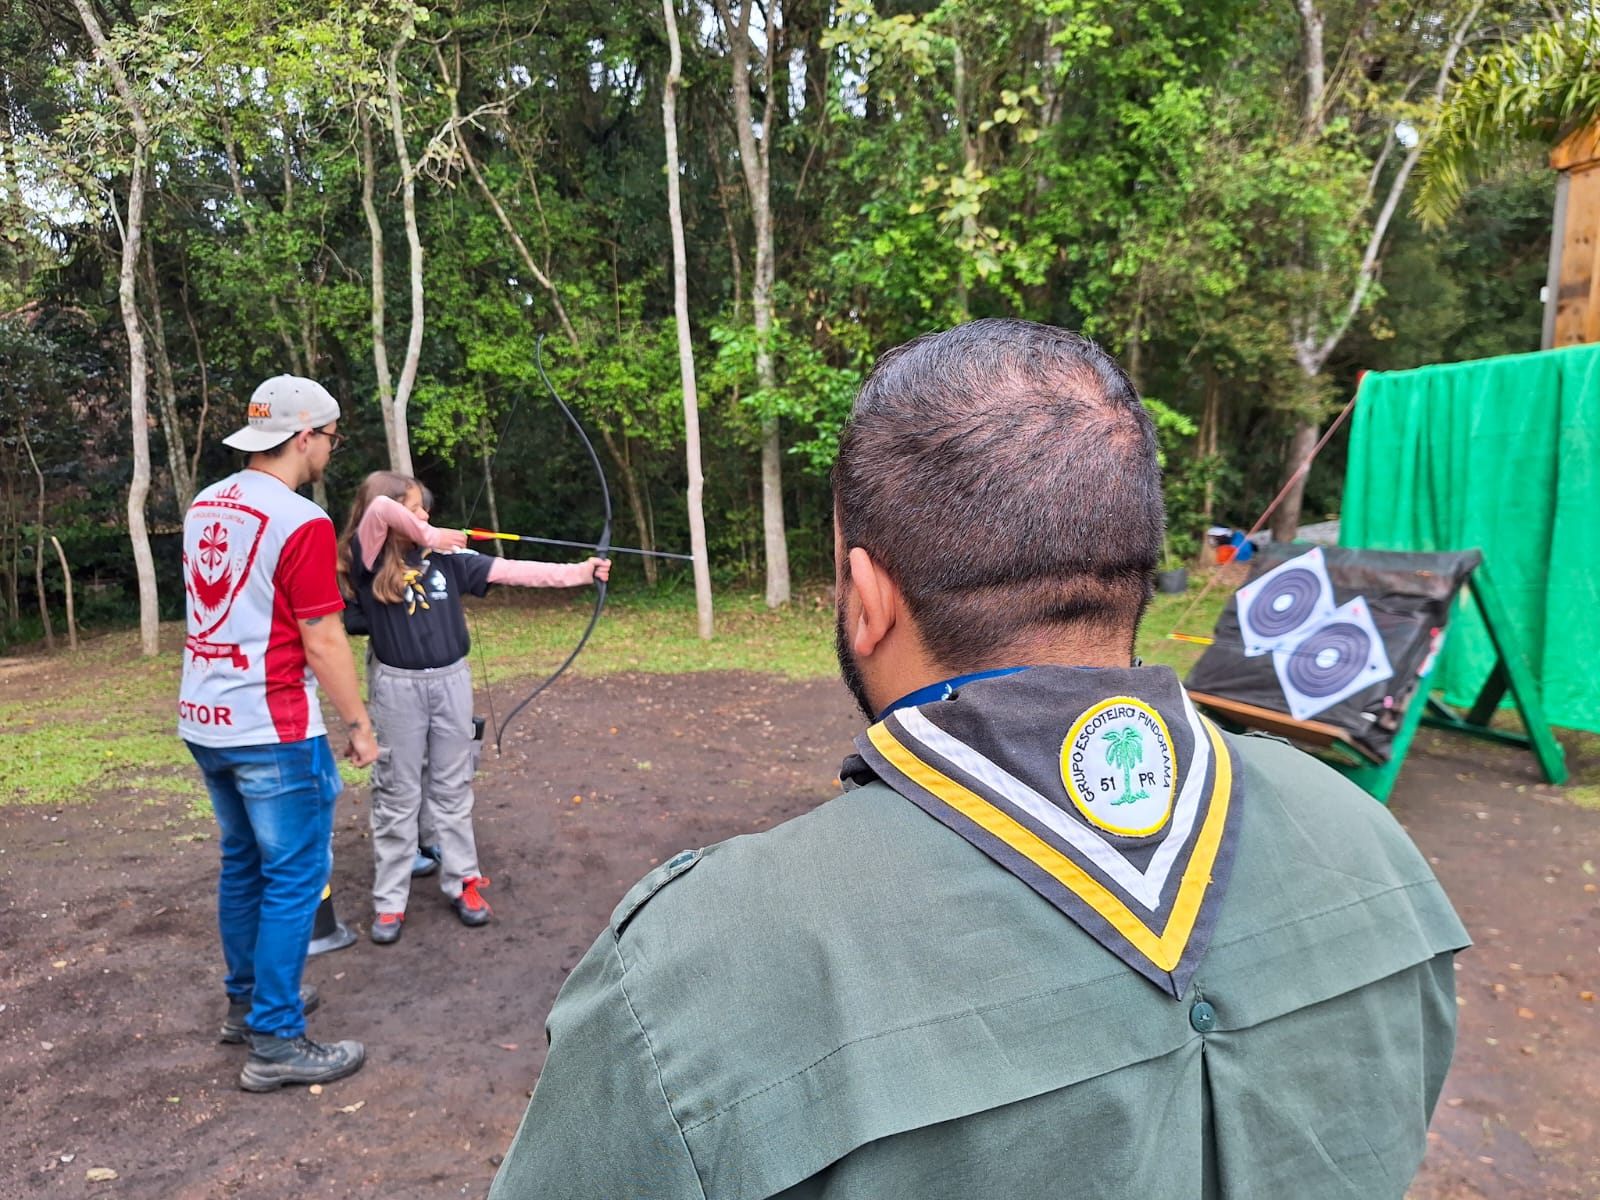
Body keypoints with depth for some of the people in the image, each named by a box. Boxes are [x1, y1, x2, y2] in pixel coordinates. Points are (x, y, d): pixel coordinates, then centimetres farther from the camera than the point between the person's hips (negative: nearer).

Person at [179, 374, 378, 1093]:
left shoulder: (203, 507, 8)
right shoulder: (302, 523, -18)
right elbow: (321, 641, -17)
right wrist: (359, 724, -8)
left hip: (204, 721, 9)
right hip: (274, 732, -9)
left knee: (243, 864, 21)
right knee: (294, 878, 1)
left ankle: (247, 1000, 35)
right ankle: (275, 1043, 7)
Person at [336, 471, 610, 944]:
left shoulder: (446, 557, 2)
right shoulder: (370, 560, -9)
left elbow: (511, 571, -2)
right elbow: (378, 509, -29)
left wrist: (580, 571, -6)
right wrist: (427, 536, -15)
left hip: (452, 680, 4)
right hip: (397, 687, -3)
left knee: (452, 788, 12)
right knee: (398, 794, 6)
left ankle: (461, 882, 24)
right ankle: (389, 900, 16)